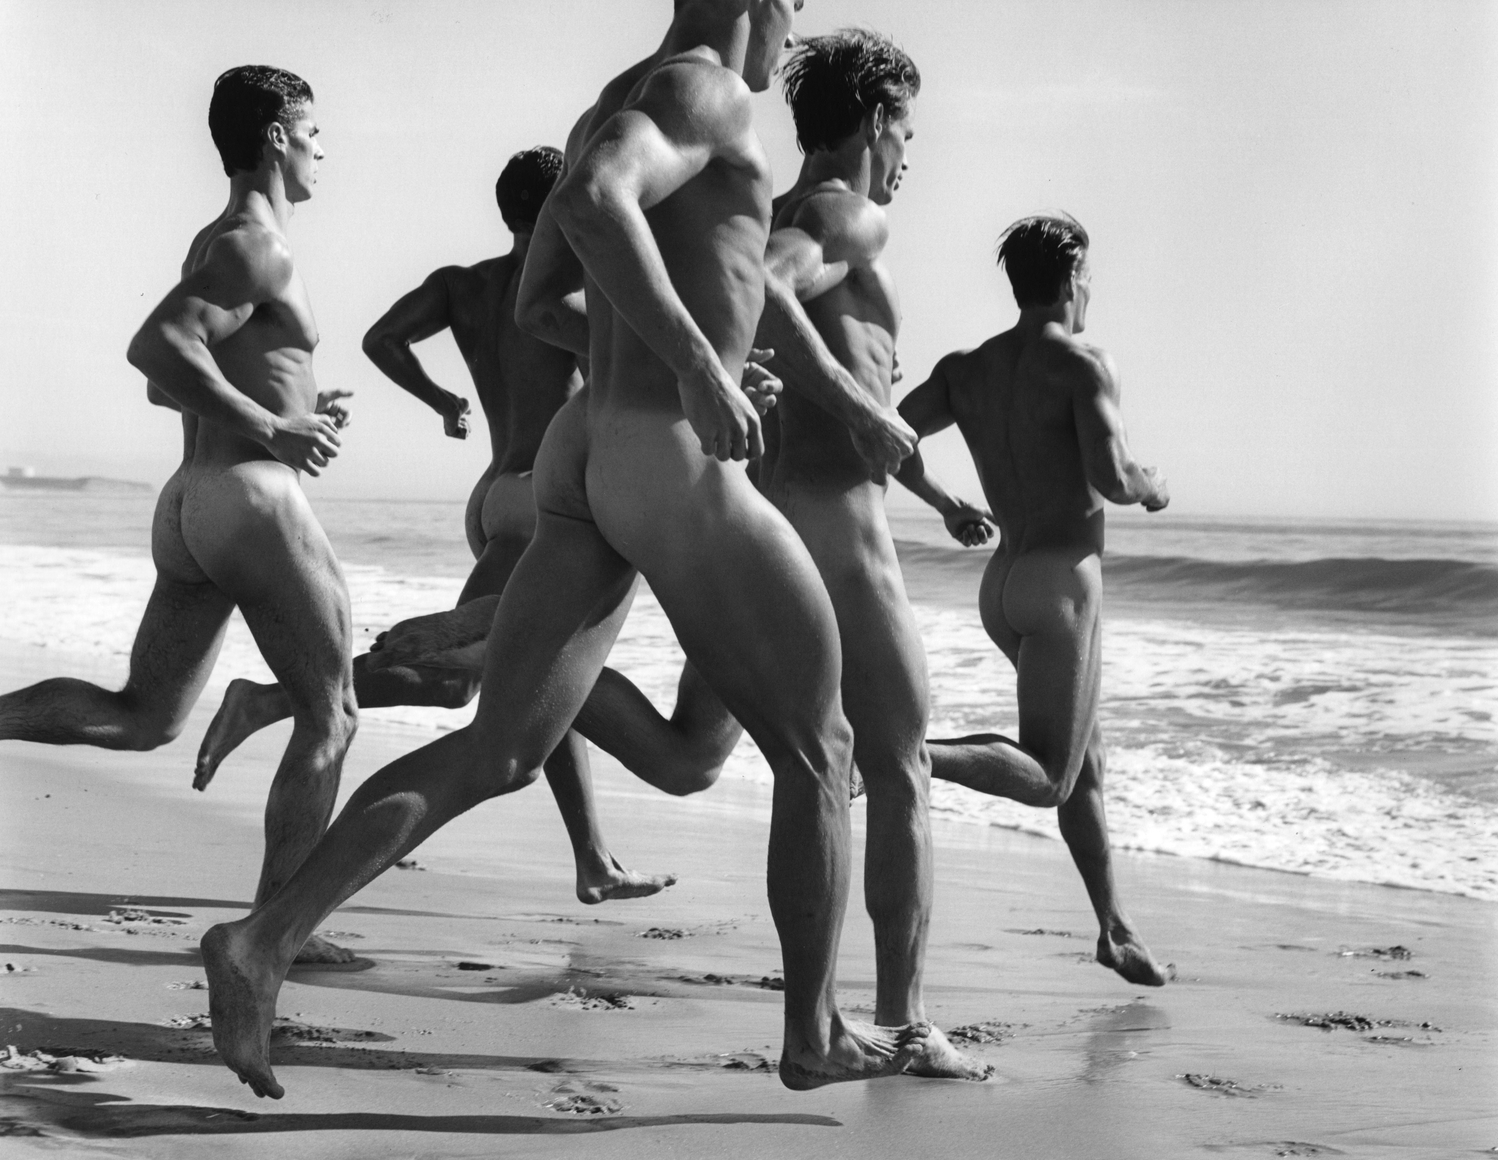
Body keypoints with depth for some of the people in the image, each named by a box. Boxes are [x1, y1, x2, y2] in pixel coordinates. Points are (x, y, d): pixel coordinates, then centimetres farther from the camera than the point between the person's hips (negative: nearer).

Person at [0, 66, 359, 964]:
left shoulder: (219, 249, 21)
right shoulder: (257, 248, -10)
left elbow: (168, 382, 29)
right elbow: (154, 347, -25)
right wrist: (270, 427, -18)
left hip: (186, 507, 9)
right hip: (253, 499, -9)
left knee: (141, 719, 9)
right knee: (330, 717, 2)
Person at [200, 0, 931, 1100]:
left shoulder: (609, 112, 22)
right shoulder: (704, 89, -9)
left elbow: (537, 302, 29)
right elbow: (591, 205, -29)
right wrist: (701, 369, -26)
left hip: (583, 465, 9)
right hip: (680, 475, -9)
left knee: (496, 756, 5)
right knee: (819, 751, 8)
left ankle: (265, 939, -8)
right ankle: (816, 1034, 18)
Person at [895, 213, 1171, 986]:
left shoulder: (966, 369, 10)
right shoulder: (1083, 365, -9)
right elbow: (1109, 477, -20)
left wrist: (944, 503, 19)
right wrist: (1149, 489, 3)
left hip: (1003, 584, 8)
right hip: (1062, 582, -8)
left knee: (1086, 761, 17)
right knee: (1045, 779, -10)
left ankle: (1115, 929, 22)